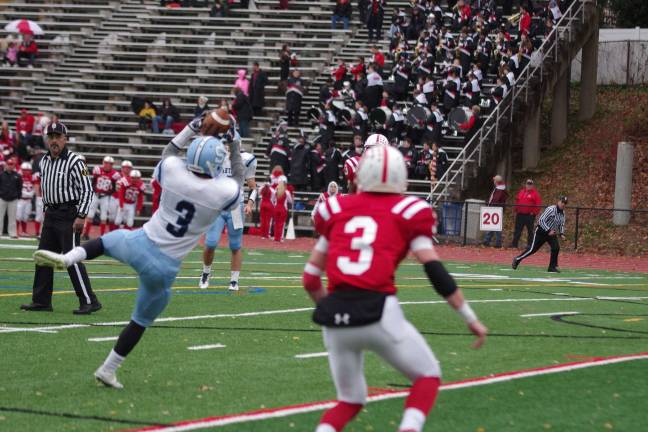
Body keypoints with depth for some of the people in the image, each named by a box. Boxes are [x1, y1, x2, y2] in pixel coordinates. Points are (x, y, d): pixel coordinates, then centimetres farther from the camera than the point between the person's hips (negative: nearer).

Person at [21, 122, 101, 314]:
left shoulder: (74, 161, -12)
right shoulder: (44, 161, 11)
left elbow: (87, 189, -14)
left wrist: (81, 216, -19)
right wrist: (46, 210, 18)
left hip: (69, 216, -8)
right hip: (50, 215, 8)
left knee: (72, 259, -11)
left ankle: (89, 302, -7)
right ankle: (41, 300, 16)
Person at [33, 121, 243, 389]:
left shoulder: (173, 171, -12)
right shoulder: (224, 192, -15)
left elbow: (169, 152, 16)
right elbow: (237, 179, 12)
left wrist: (190, 130, 22)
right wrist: (234, 145, 21)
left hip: (139, 244, 2)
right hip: (164, 267, -2)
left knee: (112, 238, 35)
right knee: (142, 320, 18)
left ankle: (68, 257, 9)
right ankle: (108, 369, 24)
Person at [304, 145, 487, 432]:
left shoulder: (337, 209, 15)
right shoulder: (407, 213, 6)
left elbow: (311, 279, 16)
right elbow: (436, 272, 0)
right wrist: (470, 318, 8)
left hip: (336, 316, 4)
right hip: (378, 314, -4)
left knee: (350, 400, 23)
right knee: (428, 376, 20)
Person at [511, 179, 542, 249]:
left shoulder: (535, 193, -3)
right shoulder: (521, 192, 14)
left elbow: (538, 204, -8)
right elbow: (517, 201, 22)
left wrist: (534, 212, -12)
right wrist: (516, 209, 13)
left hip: (529, 215, -5)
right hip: (520, 214, 5)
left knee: (530, 230, 1)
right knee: (517, 230, 7)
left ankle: (529, 244, 5)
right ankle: (514, 243, 11)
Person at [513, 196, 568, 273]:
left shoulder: (562, 213, 4)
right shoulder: (551, 209, -21)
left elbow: (561, 225, 18)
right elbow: (541, 220, -24)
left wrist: (561, 234, 1)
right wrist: (548, 231, -27)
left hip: (551, 233, 6)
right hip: (541, 231, -6)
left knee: (556, 247, -13)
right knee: (533, 249, -4)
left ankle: (552, 267, -1)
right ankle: (517, 259, 14)